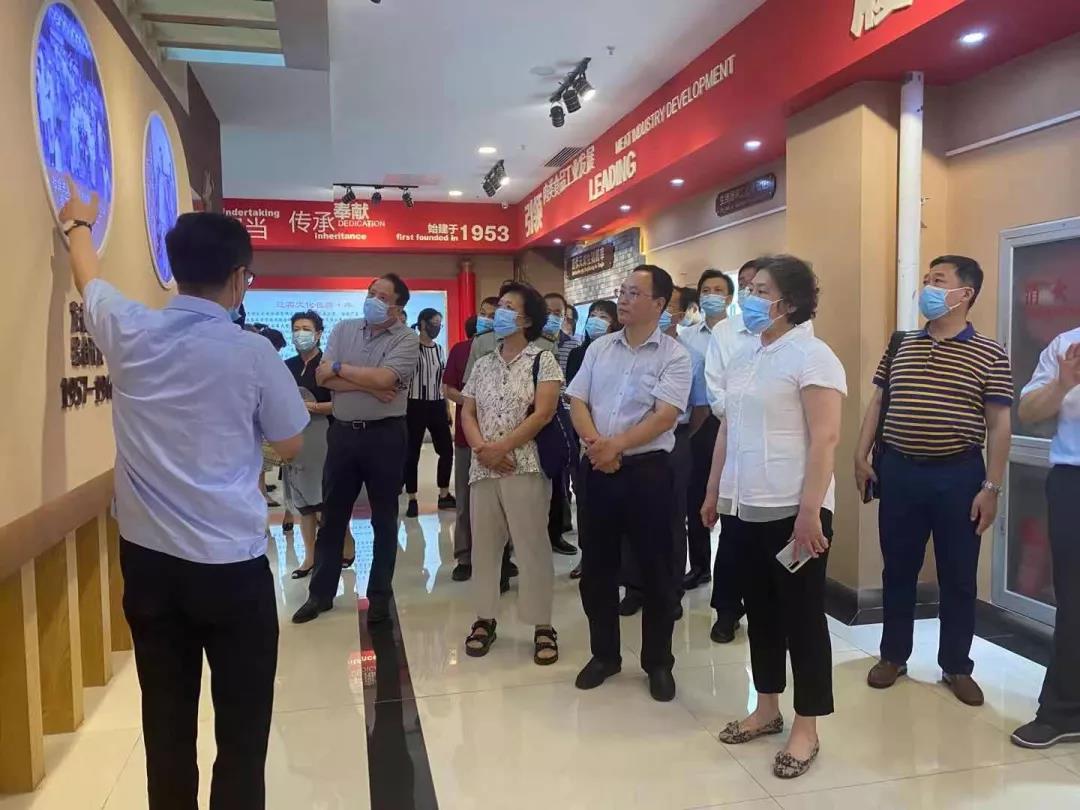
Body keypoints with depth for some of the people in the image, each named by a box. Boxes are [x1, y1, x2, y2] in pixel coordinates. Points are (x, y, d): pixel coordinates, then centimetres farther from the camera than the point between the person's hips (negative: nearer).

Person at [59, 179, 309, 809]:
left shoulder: (128, 332, -1)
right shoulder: (252, 353, -12)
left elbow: (89, 277, 22)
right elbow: (290, 446, 1)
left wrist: (79, 224, 41)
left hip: (148, 560, 5)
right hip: (232, 566, -4)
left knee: (166, 724, 15)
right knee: (241, 729, 7)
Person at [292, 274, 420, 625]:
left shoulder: (407, 339, -6)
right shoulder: (343, 330, 6)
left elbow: (383, 378, -22)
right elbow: (323, 378, -5)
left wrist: (340, 368, -10)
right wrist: (368, 386, -15)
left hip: (385, 436, -3)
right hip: (343, 432, 4)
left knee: (384, 519, 8)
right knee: (332, 516, 12)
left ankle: (380, 595, 22)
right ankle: (321, 592, 26)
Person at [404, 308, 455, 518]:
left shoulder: (439, 349, 11)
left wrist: (447, 408, 14)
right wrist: (402, 408, -13)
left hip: (437, 406, 6)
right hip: (416, 405, -6)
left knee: (446, 449, 7)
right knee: (412, 453, 2)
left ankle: (444, 495, 20)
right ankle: (412, 500, 10)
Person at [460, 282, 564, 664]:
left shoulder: (543, 361, -2)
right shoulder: (483, 365, 13)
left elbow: (542, 414, -12)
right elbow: (467, 414, 10)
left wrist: (501, 448, -15)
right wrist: (482, 449, -9)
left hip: (525, 467, -5)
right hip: (483, 469, 5)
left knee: (532, 547, 0)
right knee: (484, 545, 11)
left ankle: (543, 626, 12)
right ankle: (484, 619, 24)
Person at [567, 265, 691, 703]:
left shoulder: (674, 355, -5)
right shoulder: (599, 347, 9)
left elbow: (665, 416, -14)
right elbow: (577, 402, 6)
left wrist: (617, 445, -19)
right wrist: (595, 443, -12)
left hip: (647, 469, -4)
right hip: (597, 468, 4)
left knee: (655, 569, 5)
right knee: (596, 565, 11)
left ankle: (658, 662, 22)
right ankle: (604, 654, 28)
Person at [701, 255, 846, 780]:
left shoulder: (811, 356, -10)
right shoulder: (743, 358, 13)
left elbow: (825, 439, -17)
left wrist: (810, 511, -21)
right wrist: (713, 493, 17)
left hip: (791, 511, -7)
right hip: (744, 509, 8)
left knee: (801, 616, 4)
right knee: (760, 611, 16)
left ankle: (806, 729, 18)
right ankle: (766, 710, 30)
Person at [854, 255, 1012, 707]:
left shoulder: (989, 355, -3)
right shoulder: (900, 347, 7)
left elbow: (999, 425, -4)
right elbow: (877, 403, 11)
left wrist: (991, 487, -9)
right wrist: (861, 456, 4)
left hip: (959, 475, -2)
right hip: (899, 471, 3)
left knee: (958, 577, 9)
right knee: (898, 569, 12)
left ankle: (957, 666, 25)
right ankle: (893, 656, 27)